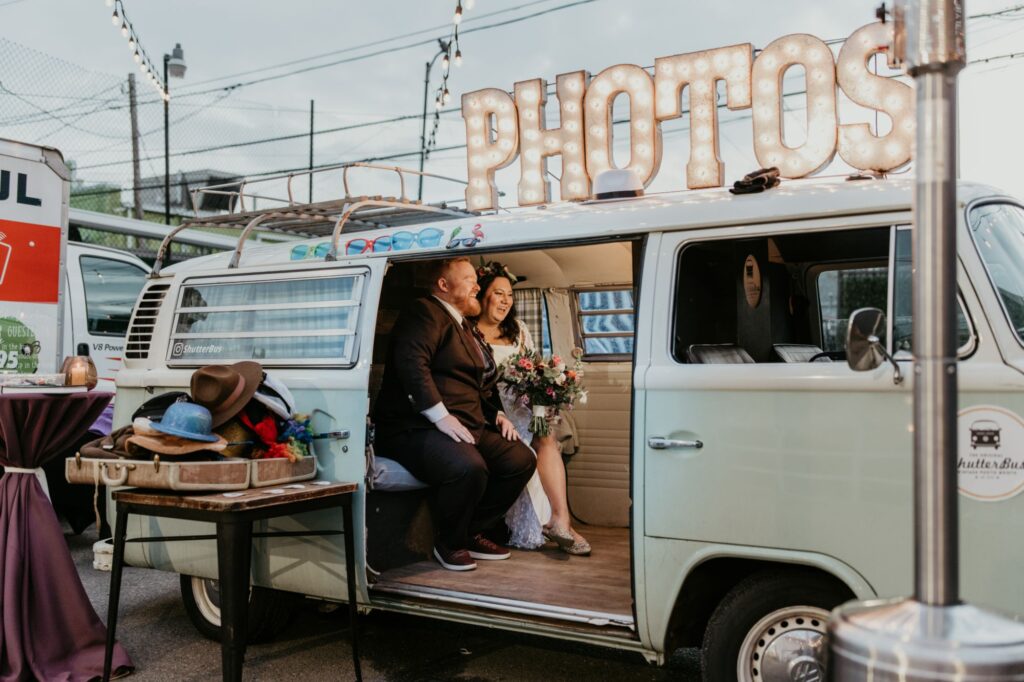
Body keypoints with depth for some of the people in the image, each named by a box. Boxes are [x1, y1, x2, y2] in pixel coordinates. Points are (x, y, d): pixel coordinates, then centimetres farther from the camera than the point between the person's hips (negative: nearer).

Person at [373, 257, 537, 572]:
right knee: (469, 467, -34)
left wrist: (496, 414, 15)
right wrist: (442, 417, -27)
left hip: (468, 427, 10)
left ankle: (473, 533, 11)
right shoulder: (424, 313, -6)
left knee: (521, 459, -2)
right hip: (416, 429, -10)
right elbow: (412, 363, -22)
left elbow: (479, 384, 33)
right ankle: (449, 545, -6)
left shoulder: (464, 327, 25)